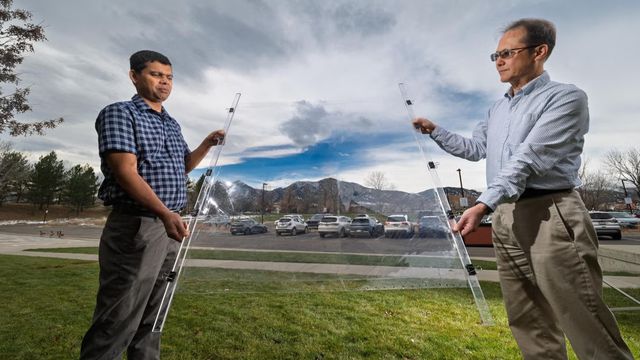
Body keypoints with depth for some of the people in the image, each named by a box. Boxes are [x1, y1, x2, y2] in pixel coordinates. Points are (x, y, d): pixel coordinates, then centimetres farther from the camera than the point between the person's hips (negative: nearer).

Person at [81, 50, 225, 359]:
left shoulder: (172, 124, 18)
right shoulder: (119, 113, -5)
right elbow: (126, 172, -17)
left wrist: (208, 143, 11)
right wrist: (166, 213, -29)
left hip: (171, 225, 8)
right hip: (135, 226, -7)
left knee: (152, 316, 18)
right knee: (117, 322, -1)